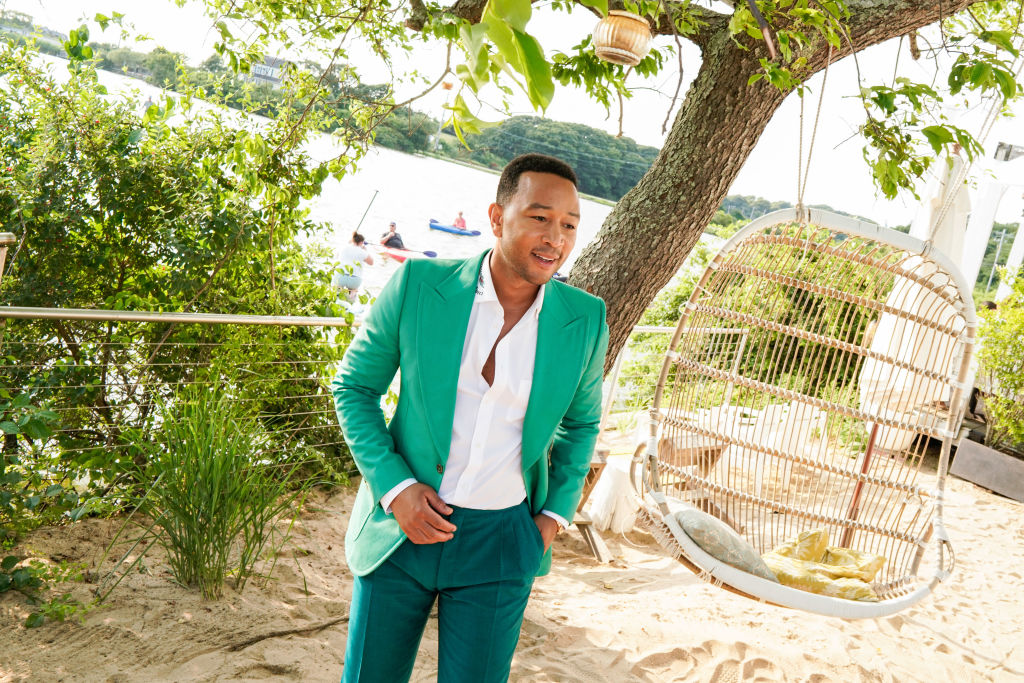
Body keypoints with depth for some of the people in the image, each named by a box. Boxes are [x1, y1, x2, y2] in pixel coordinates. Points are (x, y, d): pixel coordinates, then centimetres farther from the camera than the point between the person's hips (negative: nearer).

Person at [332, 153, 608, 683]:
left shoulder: (585, 321, -6)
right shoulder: (418, 284, -11)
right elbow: (354, 387, -1)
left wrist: (556, 513, 6)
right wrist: (394, 487, -11)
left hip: (500, 542, 1)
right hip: (403, 525, 0)